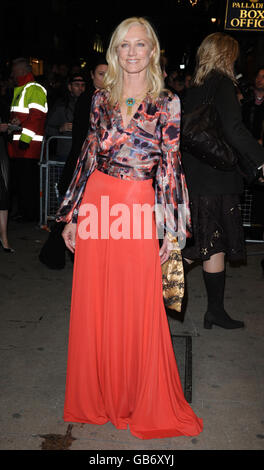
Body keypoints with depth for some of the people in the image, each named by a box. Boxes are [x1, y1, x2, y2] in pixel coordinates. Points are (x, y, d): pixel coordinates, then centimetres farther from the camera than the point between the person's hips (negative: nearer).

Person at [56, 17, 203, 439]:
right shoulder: (101, 99, 10)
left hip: (139, 209, -3)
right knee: (94, 305, 9)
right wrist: (72, 215, 9)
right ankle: (97, 397, 29)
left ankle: (143, 403, 25)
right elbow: (88, 157, 11)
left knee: (139, 307, 4)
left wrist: (169, 229, -5)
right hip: (97, 202, 3)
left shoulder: (167, 104, 1)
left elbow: (170, 167, -1)